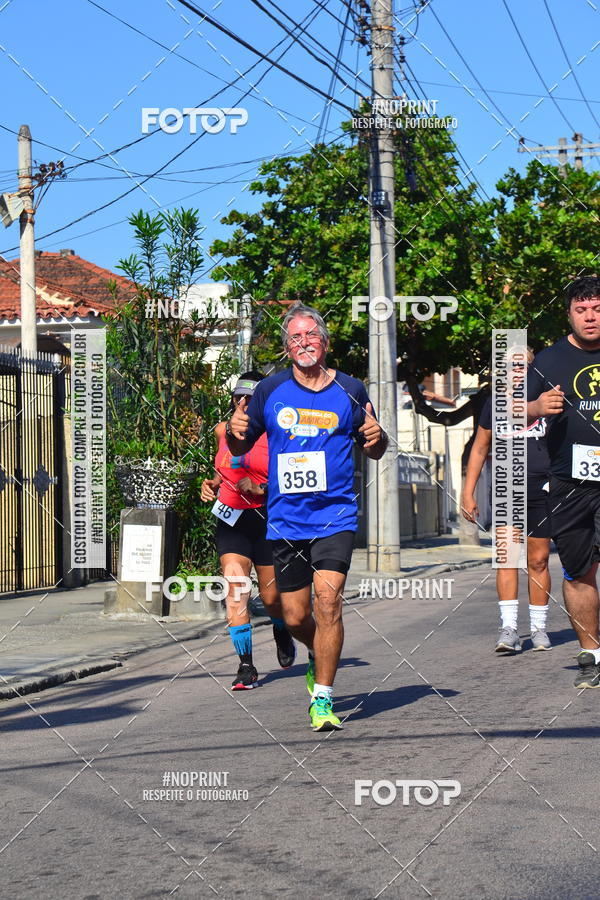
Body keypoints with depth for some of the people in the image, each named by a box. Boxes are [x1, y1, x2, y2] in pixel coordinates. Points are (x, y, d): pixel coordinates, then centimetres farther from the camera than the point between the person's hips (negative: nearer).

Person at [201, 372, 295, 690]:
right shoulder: (223, 430, 8)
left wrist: (262, 489, -19)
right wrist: (213, 484, 7)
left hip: (268, 518, -3)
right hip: (231, 519, 3)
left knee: (271, 597, 5)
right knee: (234, 592, -12)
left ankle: (282, 632, 41)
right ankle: (246, 667, -8)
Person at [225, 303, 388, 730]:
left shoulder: (350, 390, 4)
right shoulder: (271, 390, 5)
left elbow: (375, 452, 14)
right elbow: (240, 447, 12)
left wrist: (377, 436, -9)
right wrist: (234, 431, -10)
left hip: (336, 516, -2)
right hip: (285, 520, 2)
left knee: (328, 600, -17)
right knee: (295, 617, 6)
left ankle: (323, 699, -6)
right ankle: (319, 658, 39)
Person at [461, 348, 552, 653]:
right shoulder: (494, 404, 10)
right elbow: (479, 449, 16)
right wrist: (467, 492, 9)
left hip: (542, 490, 0)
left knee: (538, 560, 4)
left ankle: (538, 628, 15)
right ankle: (509, 628, -13)